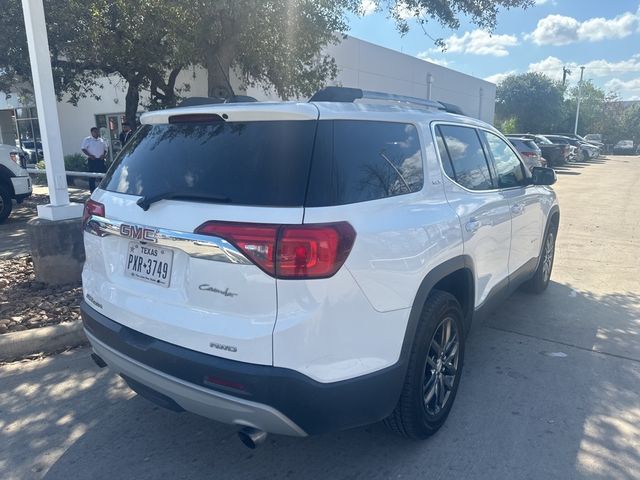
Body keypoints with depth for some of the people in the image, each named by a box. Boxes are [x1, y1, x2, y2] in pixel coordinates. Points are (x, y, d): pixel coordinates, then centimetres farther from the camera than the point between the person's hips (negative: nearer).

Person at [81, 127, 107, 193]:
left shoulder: (101, 140, 15)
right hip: (92, 160, -4)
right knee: (92, 177, -2)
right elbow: (83, 149, -3)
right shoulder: (87, 140, 2)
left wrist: (104, 155, -2)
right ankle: (93, 191, 2)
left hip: (101, 160, 4)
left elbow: (105, 149, 18)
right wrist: (90, 155, -16)